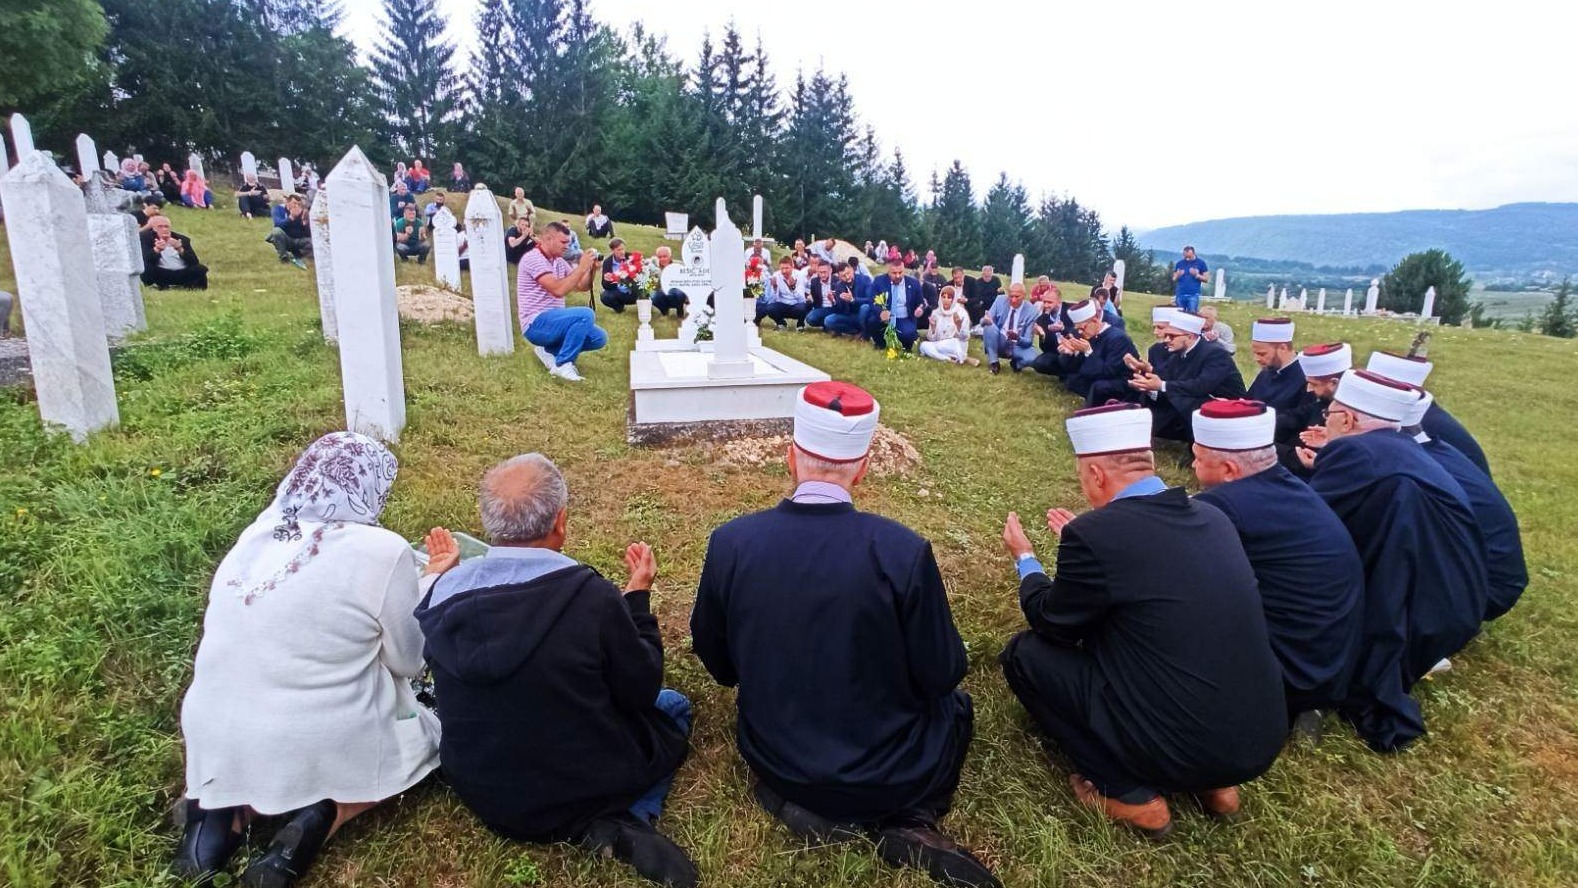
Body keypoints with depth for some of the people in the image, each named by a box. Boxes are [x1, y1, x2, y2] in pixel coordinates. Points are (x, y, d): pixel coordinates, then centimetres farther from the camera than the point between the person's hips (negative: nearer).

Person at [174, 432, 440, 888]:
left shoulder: (258, 531, 0)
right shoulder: (382, 551, -19)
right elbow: (407, 663, -6)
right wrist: (428, 588, 11)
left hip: (217, 745, 6)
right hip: (313, 750, -5)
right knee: (429, 733, 20)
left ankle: (227, 808, 8)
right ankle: (324, 813, -4)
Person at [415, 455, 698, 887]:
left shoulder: (443, 595, -14)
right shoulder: (591, 595, -27)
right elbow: (642, 690, -12)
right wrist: (638, 596, -2)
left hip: (485, 795, 4)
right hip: (585, 787, -4)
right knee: (673, 707, 23)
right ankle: (623, 820, 1)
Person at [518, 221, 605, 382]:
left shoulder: (559, 261, 12)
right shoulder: (533, 258, -14)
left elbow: (583, 286, 15)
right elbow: (558, 290, -25)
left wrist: (591, 269, -4)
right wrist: (581, 268, -19)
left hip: (553, 319, 9)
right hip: (537, 324, -9)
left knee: (599, 338, -1)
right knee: (586, 315, -28)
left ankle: (550, 350, 8)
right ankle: (562, 364, -17)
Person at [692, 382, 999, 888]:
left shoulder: (730, 542, -16)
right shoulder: (903, 550, -25)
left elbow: (716, 662, -1)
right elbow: (942, 676, -12)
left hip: (774, 763, 3)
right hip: (888, 776, -2)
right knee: (955, 703, 28)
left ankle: (799, 803, 10)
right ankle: (907, 821, 6)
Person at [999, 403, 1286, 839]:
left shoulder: (1094, 532, -18)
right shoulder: (1211, 516, 3)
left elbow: (1050, 622, -1)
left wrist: (1024, 558, 16)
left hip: (1178, 746, -7)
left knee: (1024, 653, 5)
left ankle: (1130, 793, 6)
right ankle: (1212, 782, 20)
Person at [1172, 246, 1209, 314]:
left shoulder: (1201, 263, 2)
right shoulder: (1179, 263, 8)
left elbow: (1206, 279, 3)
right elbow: (1174, 279, 12)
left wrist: (1197, 275, -13)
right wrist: (1177, 276, -10)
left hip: (1193, 295, -2)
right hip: (1180, 294, 2)